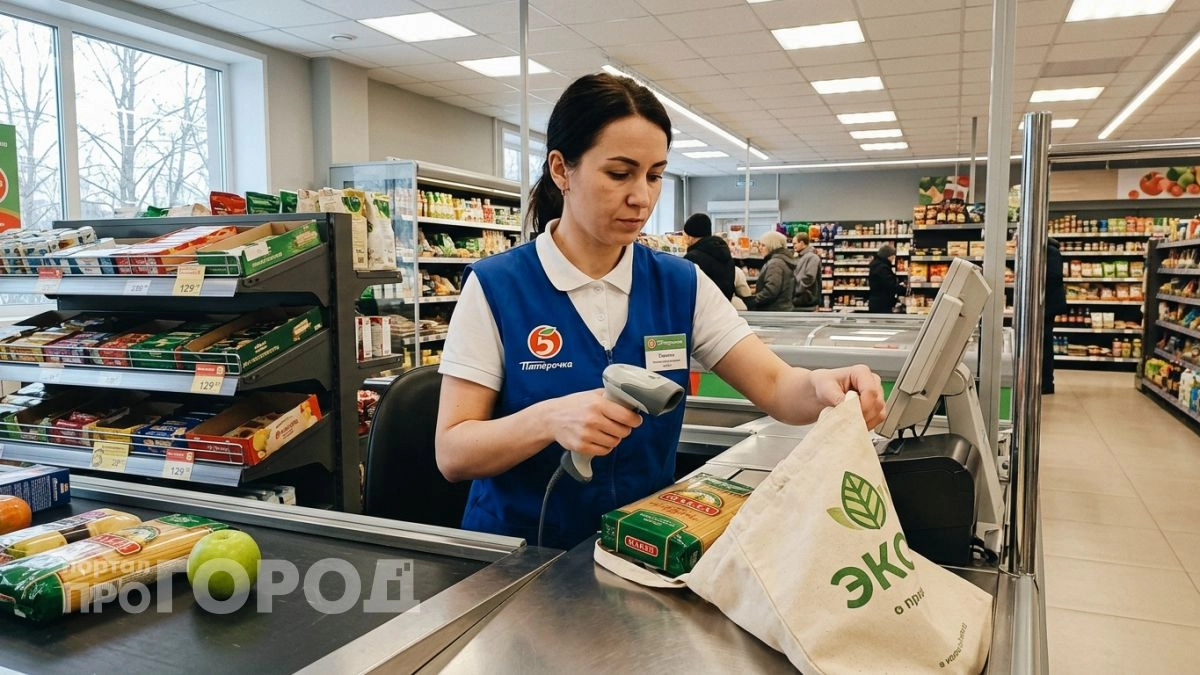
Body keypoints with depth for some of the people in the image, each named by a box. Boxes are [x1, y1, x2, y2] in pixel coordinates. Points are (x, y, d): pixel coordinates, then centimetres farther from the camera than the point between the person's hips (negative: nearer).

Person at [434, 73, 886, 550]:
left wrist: (823, 385, -25)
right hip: (520, 556, -2)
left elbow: (776, 388, -3)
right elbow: (452, 453, -10)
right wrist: (550, 420, -28)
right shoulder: (495, 287, -8)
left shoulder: (682, 286, 2)